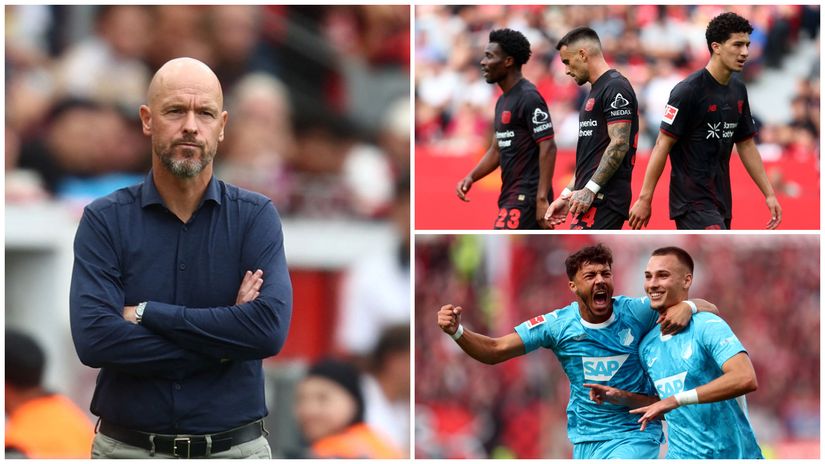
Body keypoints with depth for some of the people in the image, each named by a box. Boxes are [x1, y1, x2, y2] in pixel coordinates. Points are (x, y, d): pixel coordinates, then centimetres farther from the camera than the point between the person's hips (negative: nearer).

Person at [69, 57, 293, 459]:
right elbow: (93, 338, -15)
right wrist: (224, 342, -15)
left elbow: (270, 328, -16)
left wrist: (146, 313, -15)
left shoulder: (255, 216, 0)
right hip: (128, 448, 0)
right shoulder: (105, 219, -2)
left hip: (236, 449, 0)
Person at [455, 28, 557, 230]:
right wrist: (471, 177, 7)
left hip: (526, 196, -9)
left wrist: (542, 198, -23)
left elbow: (548, 148, -18)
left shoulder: (529, 98, -13)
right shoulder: (503, 101, 16)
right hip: (511, 195, 9)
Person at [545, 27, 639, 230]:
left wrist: (590, 189, -21)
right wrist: (567, 195, 21)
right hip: (593, 198, 10)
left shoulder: (615, 88, -10)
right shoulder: (596, 91, 22)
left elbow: (619, 145, -19)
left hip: (603, 197, -10)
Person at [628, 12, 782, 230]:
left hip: (720, 200, 8)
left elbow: (746, 146, 18)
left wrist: (769, 194, 14)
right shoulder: (688, 91, -14)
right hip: (692, 201, -8)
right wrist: (644, 199, -14)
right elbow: (663, 145, -13)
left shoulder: (738, 90, 10)